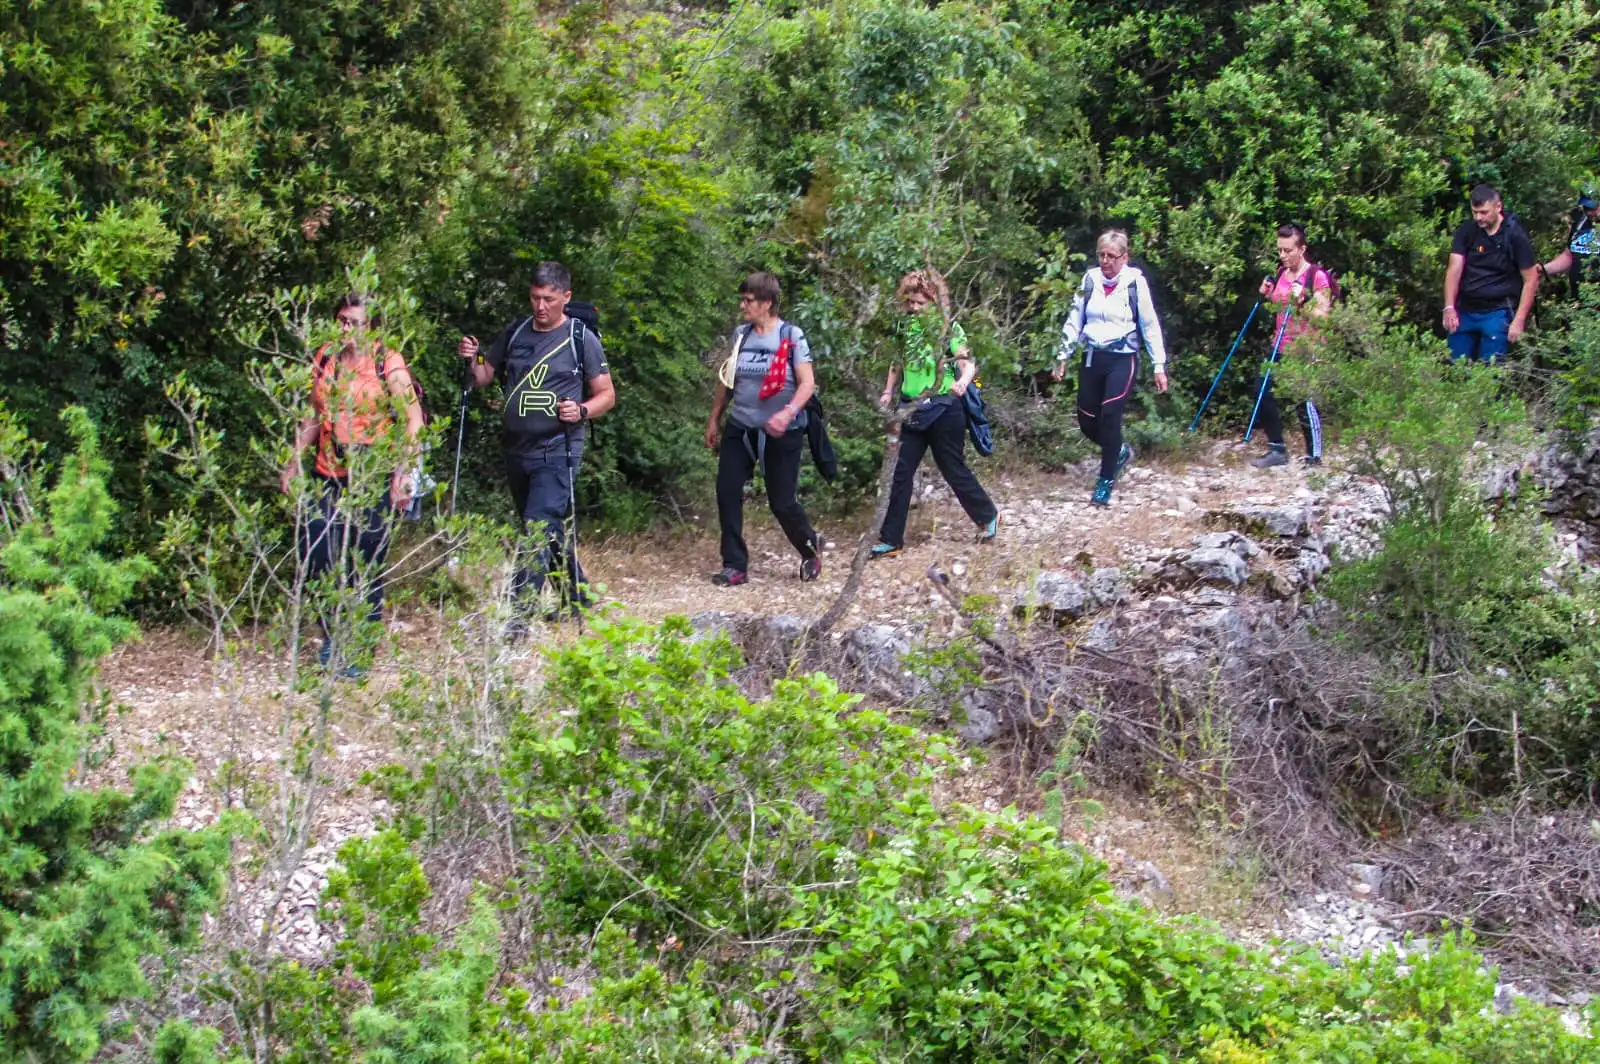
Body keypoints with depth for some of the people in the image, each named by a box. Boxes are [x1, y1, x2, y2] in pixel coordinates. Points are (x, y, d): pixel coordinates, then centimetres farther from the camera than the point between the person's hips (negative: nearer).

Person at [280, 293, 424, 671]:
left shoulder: (388, 363, -6)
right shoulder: (324, 359, 9)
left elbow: (414, 420, -9)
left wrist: (404, 473, -17)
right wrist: (293, 463, 14)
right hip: (329, 476, 5)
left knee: (366, 565, -1)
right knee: (314, 555, -2)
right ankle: (333, 635, 20)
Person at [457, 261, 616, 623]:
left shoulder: (581, 339, -5)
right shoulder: (515, 333, 9)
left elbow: (607, 395, -1)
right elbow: (483, 377, 13)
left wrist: (582, 411, -21)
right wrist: (470, 360, -9)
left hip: (557, 451, -6)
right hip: (517, 450, 6)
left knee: (538, 531, -15)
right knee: (552, 530, 17)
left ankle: (519, 615, -18)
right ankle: (576, 599, 32)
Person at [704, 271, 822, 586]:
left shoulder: (791, 336, -10)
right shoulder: (740, 335, 4)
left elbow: (807, 383, -16)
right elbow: (727, 379, 15)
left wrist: (788, 413, -32)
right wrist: (714, 419, 16)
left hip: (781, 432, -5)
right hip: (740, 428, 5)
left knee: (782, 501, -2)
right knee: (727, 492, -6)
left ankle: (810, 550, 26)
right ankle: (735, 566, 3)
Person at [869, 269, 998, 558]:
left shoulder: (949, 328, -10)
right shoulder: (906, 326, 4)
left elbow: (968, 364, -16)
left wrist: (963, 381, -37)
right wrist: (889, 392, 5)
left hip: (943, 411, -5)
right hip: (912, 411, 5)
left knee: (954, 470, 8)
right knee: (900, 473, 1)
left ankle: (988, 517, 32)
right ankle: (891, 539, 6)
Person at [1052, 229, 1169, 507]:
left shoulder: (1135, 282, -6)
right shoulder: (1090, 279, 4)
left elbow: (1150, 325, -1)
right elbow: (1075, 319, 12)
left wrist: (1159, 365, -2)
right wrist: (1063, 355, 12)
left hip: (1122, 359, -5)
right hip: (1092, 357, 5)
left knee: (1110, 416, -16)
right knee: (1086, 420, 6)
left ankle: (1106, 481, -3)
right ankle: (1119, 452, 36)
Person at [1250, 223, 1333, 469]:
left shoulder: (1317, 276, -10)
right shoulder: (1281, 273, 12)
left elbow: (1323, 316, -13)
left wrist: (1302, 301, -25)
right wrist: (1267, 296, 8)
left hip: (1306, 350, -8)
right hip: (1280, 347, 8)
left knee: (1306, 403, -6)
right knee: (1263, 391, 1)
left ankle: (1314, 458, 4)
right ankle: (1277, 450, 11)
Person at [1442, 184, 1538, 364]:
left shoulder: (1515, 236, -7)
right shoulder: (1466, 231, 3)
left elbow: (1531, 280, -6)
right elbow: (1454, 268, -3)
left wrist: (1519, 321, -12)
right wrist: (1449, 307, -15)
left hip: (1497, 313, -4)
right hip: (1465, 311, 4)